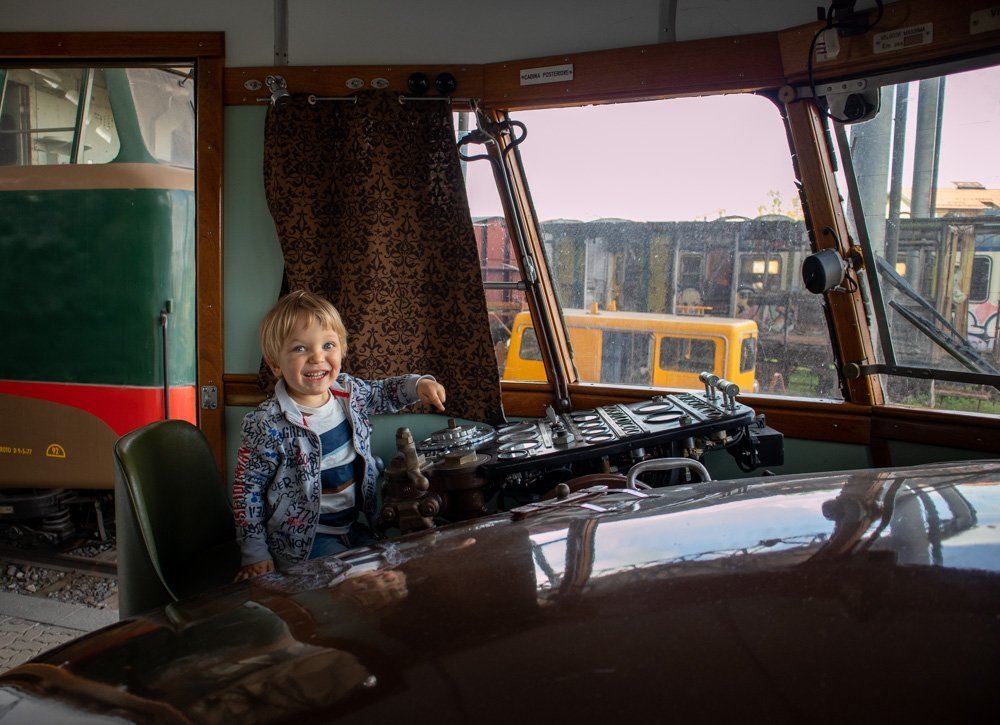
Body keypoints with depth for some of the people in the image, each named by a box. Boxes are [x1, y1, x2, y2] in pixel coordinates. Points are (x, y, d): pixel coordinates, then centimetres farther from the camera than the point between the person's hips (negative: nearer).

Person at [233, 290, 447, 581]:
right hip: (303, 540, -6)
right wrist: (255, 554, -10)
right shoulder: (267, 424, -20)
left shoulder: (349, 391, -4)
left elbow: (384, 391, 18)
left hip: (355, 523, 6)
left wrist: (418, 384, -1)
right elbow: (247, 489, -11)